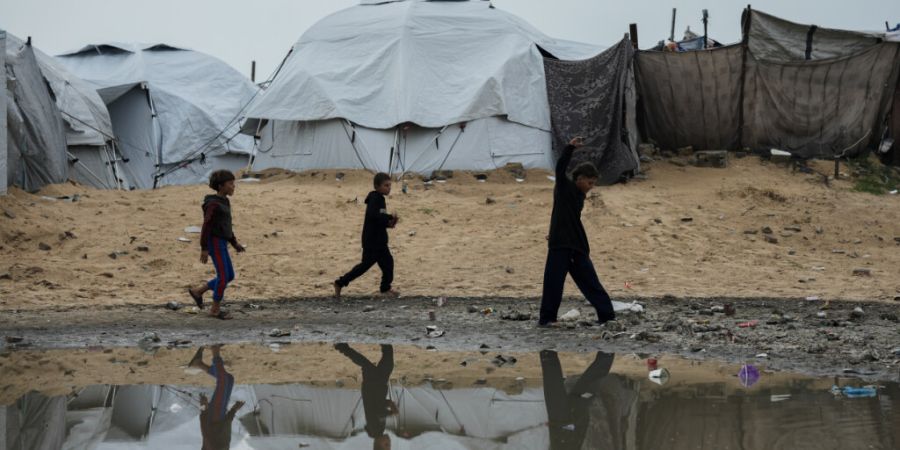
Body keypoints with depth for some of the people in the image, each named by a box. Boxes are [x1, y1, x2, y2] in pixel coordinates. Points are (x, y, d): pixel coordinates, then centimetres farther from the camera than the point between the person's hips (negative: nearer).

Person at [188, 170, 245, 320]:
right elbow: (206, 226, -18)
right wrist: (204, 249, -19)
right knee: (224, 277, -5)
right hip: (215, 243, -9)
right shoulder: (213, 204, -16)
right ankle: (215, 309, 6)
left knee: (229, 276, 12)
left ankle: (197, 291, 21)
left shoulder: (224, 202, 13)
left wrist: (235, 243, 19)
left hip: (221, 243, 9)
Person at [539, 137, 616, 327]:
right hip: (559, 246, -7)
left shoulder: (579, 196, 17)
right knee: (553, 282, -4)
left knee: (590, 281, 6)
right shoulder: (564, 187, -2)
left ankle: (606, 314, 6)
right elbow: (560, 167, -19)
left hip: (578, 247, 7)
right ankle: (546, 318, 4)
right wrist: (570, 148, -26)